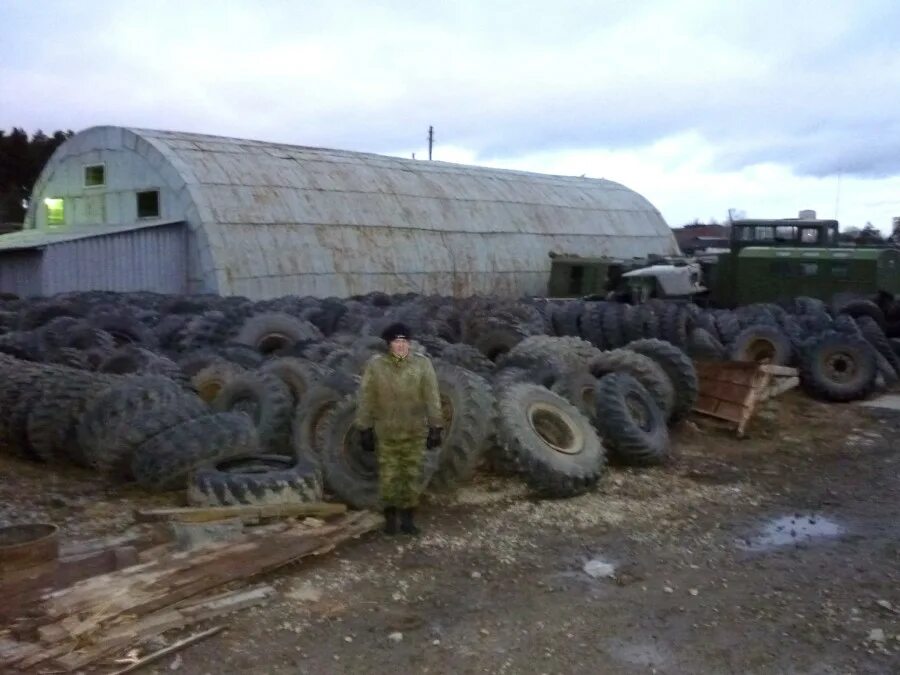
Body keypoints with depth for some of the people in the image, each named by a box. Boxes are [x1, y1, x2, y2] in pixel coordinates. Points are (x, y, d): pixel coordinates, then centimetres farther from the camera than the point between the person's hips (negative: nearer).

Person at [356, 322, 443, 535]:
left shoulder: (422, 364, -9)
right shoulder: (375, 365, -9)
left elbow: (432, 397, -5)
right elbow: (366, 399, -3)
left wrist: (436, 428, -6)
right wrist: (364, 429, -2)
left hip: (415, 432, 0)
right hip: (386, 432, 0)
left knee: (412, 474, 8)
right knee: (388, 475, 8)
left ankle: (408, 518, 22)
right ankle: (389, 517, 25)